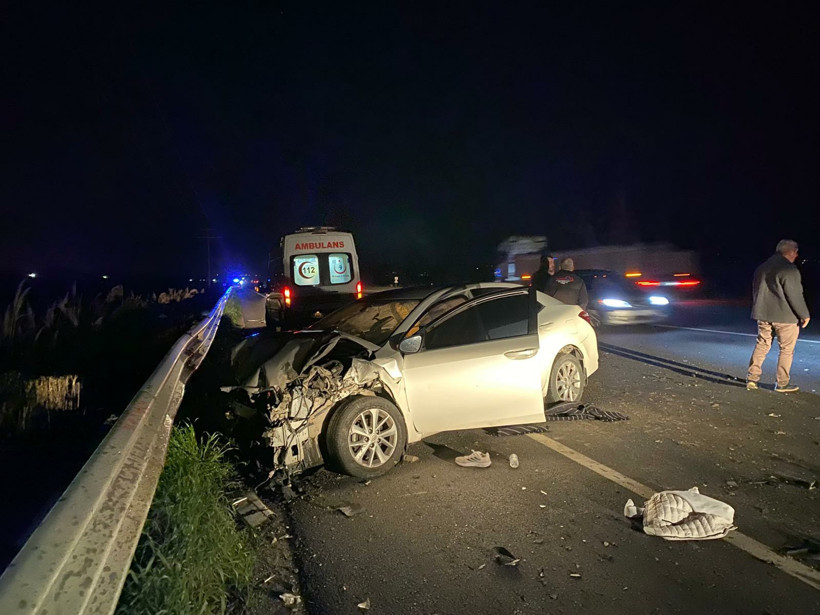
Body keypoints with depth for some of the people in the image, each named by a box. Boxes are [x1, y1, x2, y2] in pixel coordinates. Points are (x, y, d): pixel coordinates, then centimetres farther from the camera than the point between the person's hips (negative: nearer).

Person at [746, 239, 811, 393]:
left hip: (763, 315, 7)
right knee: (786, 350, 5)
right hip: (785, 317, -7)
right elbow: (795, 296, -16)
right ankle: (782, 384, 10)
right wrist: (804, 315, -6)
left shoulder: (762, 268, 10)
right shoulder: (789, 270, -15)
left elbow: (755, 291, 17)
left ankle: (752, 378, 9)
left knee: (761, 345, 13)